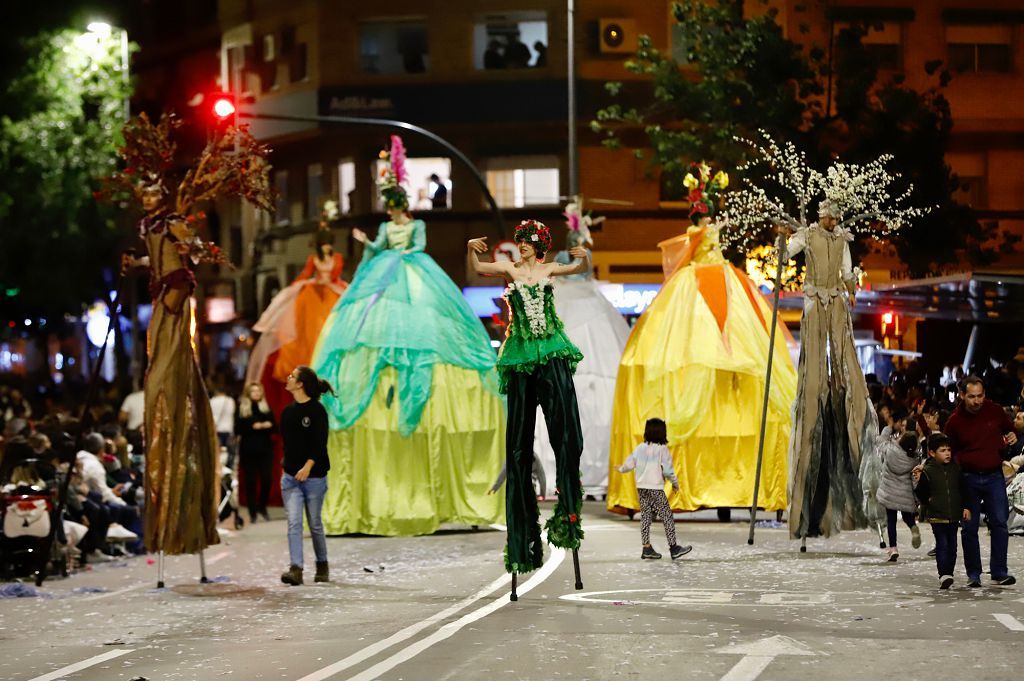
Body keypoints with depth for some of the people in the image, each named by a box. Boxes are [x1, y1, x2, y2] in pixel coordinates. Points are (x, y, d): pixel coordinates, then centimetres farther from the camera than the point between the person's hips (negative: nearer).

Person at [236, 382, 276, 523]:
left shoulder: (266, 408, 10)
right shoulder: (242, 409, 3)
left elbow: (274, 427, 7)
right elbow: (238, 429, -4)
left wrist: (266, 425, -13)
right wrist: (253, 426, -14)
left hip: (265, 449, 2)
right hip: (248, 450, -2)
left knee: (267, 479, -6)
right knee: (250, 481, -2)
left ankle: (262, 507, 15)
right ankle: (253, 512, 6)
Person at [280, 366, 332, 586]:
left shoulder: (317, 411, -8)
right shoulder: (288, 412, 11)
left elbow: (320, 442, -16)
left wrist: (308, 466, -27)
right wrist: (286, 467, 14)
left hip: (314, 475, -5)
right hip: (290, 477, 5)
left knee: (315, 524, 7)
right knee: (294, 522, -9)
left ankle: (322, 566, 26)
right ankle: (295, 569, -17)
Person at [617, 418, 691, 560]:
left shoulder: (640, 448, 5)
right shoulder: (662, 449, -10)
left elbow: (629, 464, 9)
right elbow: (667, 470, -11)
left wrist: (621, 469, 30)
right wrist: (675, 483, 4)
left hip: (641, 488, 6)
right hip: (656, 488, -6)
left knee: (645, 516, 10)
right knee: (667, 516, -2)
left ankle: (646, 548, 9)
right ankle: (673, 547, -3)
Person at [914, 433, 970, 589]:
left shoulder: (955, 469, 5)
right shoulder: (927, 471, -5)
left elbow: (964, 490, 12)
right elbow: (922, 495, -2)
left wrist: (966, 507, 6)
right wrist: (918, 482, -17)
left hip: (954, 515, 4)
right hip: (937, 516, -4)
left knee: (952, 545, 9)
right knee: (942, 544, -13)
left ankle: (949, 574, 18)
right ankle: (944, 575, -19)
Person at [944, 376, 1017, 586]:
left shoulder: (995, 411, 2)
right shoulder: (955, 421, -2)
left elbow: (1009, 427, 20)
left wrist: (1011, 436, -2)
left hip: (994, 476, 1)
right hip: (968, 479, -1)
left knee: (999, 523, -5)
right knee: (970, 527, 2)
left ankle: (999, 571, -1)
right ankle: (973, 574, 9)